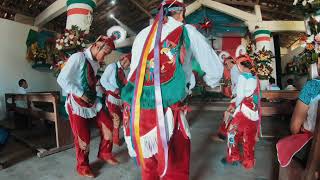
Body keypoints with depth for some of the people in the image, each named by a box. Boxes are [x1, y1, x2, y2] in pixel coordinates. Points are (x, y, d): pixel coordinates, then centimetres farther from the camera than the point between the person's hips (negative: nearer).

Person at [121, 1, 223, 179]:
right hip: (166, 113, -4)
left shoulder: (142, 34, 15)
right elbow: (215, 69, 12)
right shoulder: (187, 31, 7)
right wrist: (211, 82, 34)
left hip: (134, 112, 5)